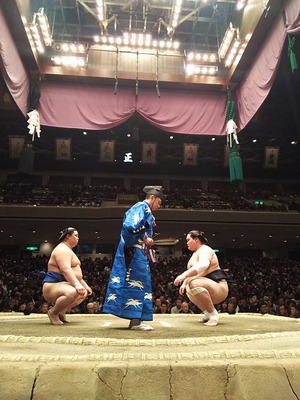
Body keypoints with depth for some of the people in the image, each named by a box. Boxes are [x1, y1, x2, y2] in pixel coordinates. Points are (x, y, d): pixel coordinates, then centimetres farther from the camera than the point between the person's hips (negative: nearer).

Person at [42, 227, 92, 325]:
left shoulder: (68, 250, 21)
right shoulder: (62, 249, -14)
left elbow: (76, 273, 24)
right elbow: (66, 270, -29)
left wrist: (85, 285, 18)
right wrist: (77, 284, -38)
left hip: (61, 285, 11)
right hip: (52, 286, -11)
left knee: (84, 292, 26)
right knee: (72, 292, -39)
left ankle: (61, 311, 14)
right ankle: (53, 312, -12)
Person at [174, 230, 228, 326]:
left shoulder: (204, 249, -12)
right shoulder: (196, 253, 17)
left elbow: (203, 264, -35)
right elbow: (192, 274, 23)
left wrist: (184, 274, -43)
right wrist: (184, 283, 5)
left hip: (219, 288, -11)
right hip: (209, 289, 11)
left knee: (194, 284, -33)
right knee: (188, 289, 24)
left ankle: (213, 314, -19)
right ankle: (208, 313, 14)